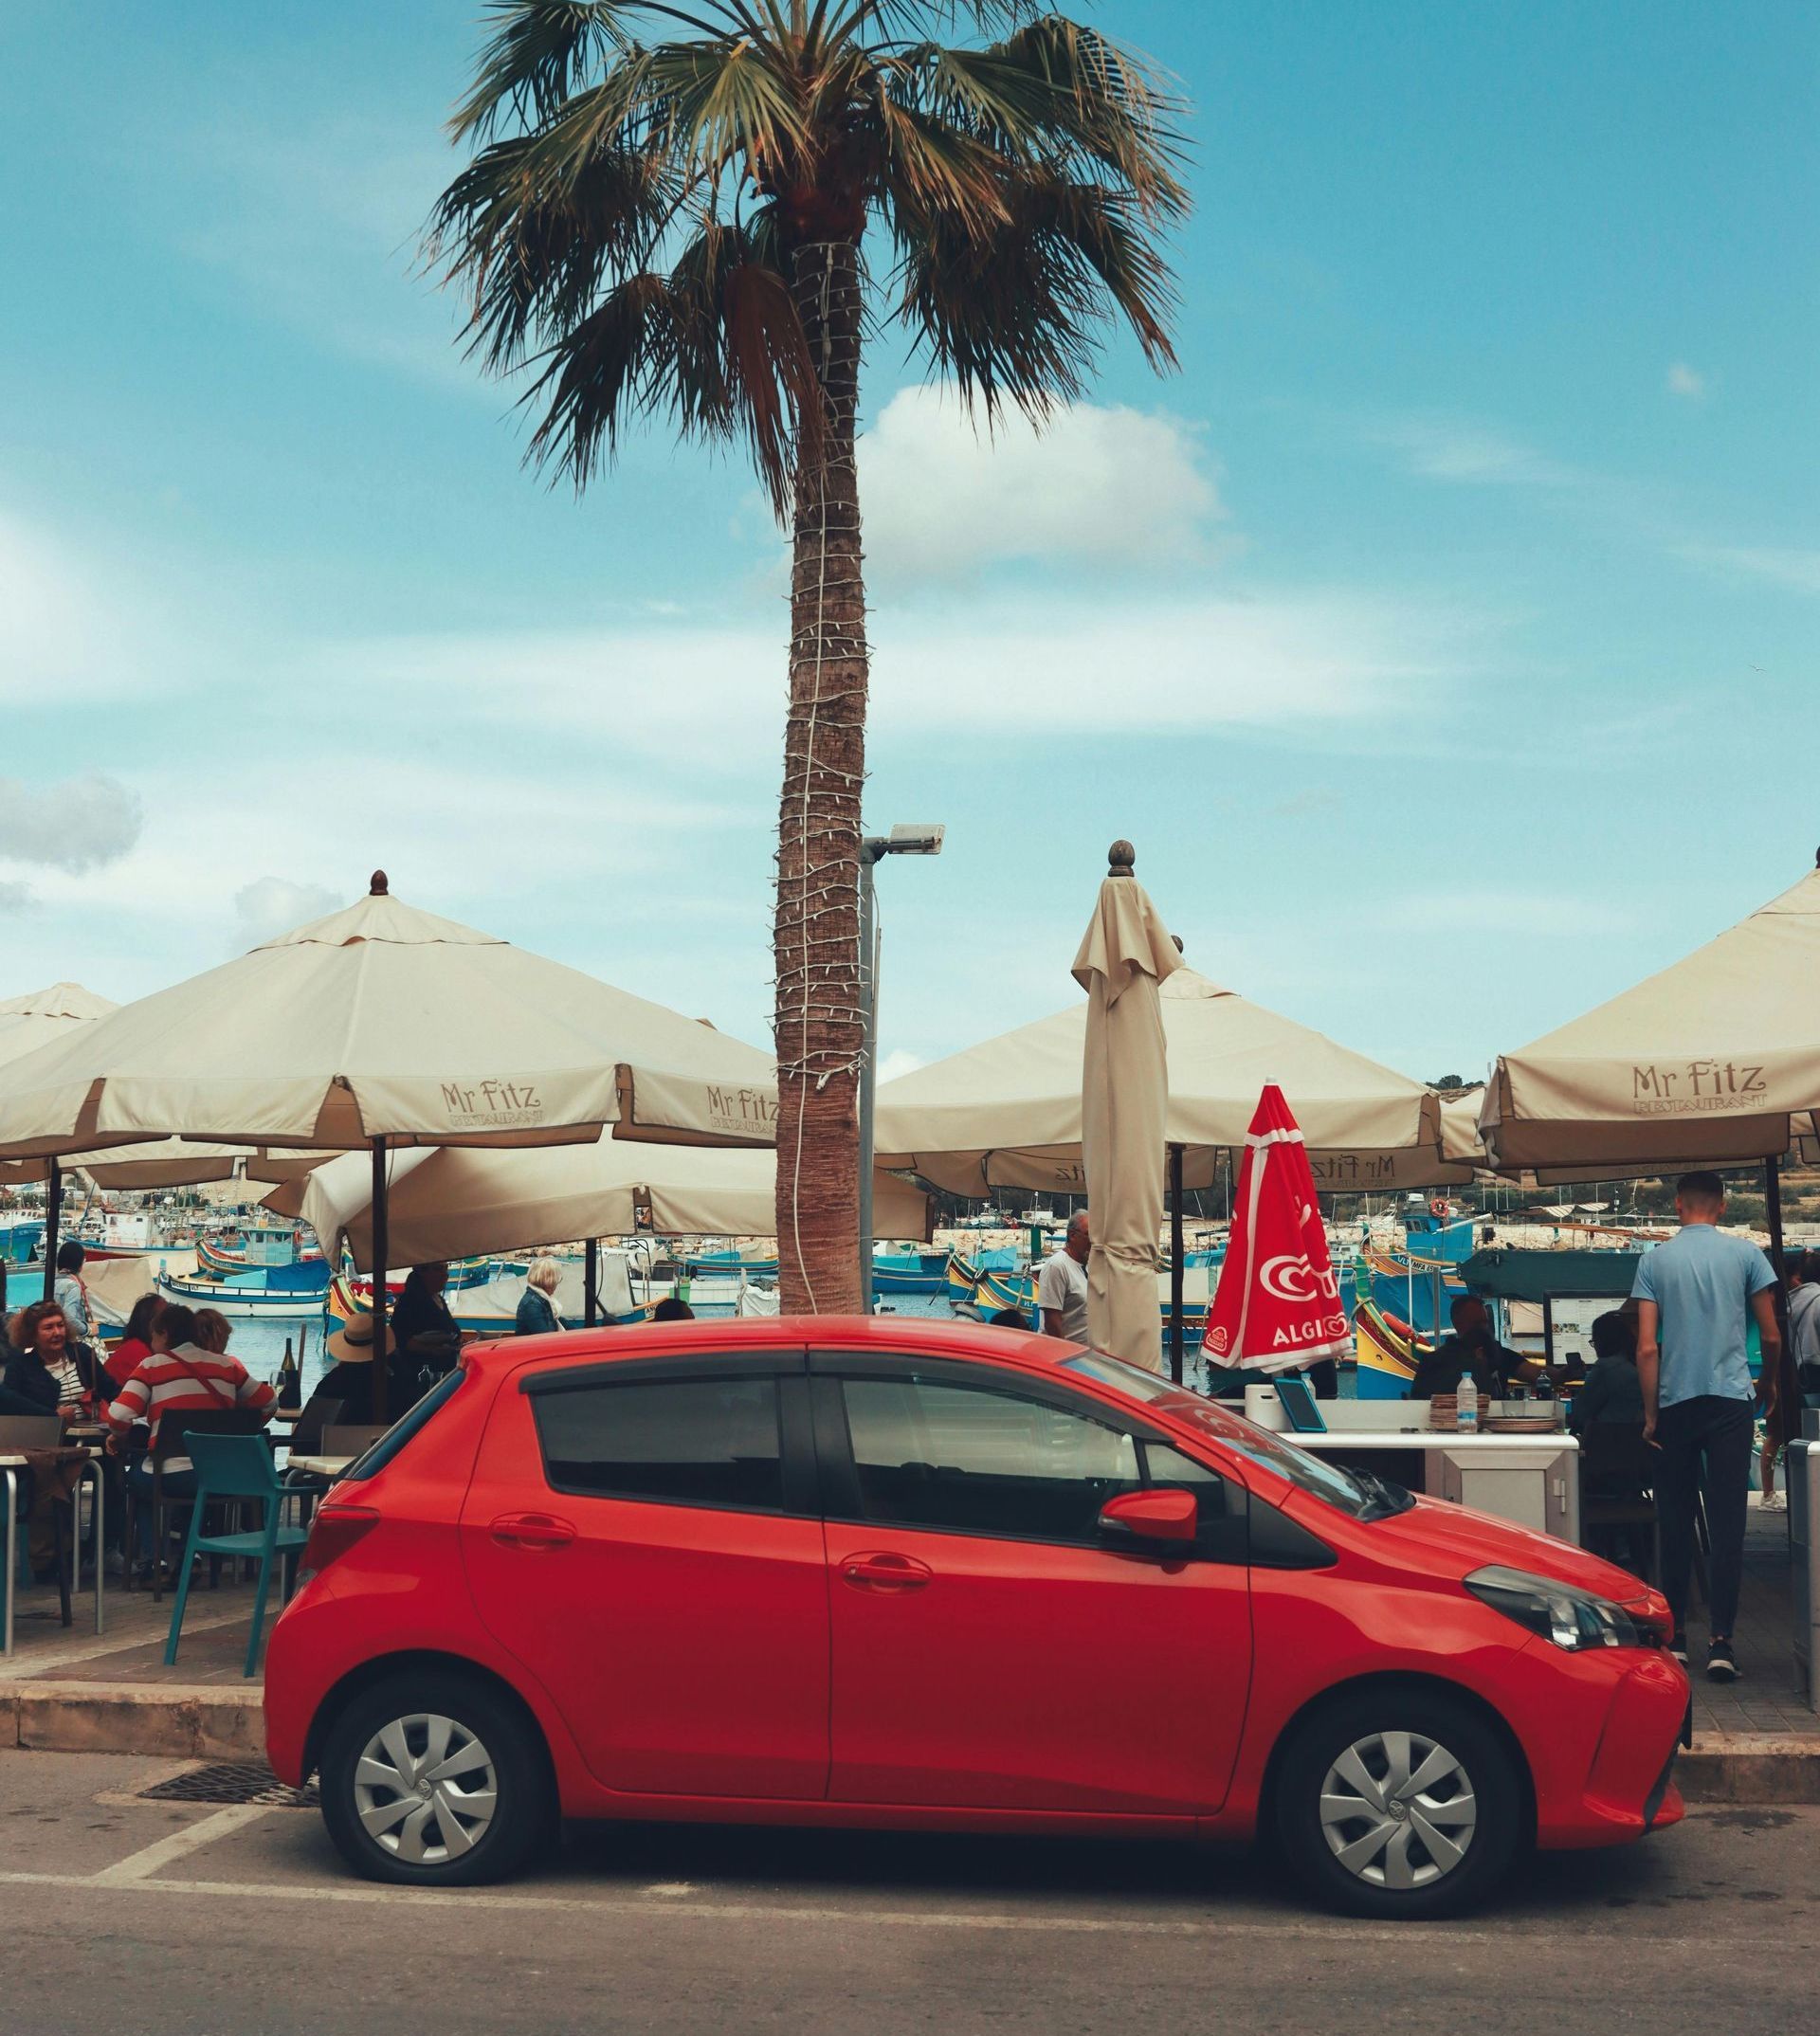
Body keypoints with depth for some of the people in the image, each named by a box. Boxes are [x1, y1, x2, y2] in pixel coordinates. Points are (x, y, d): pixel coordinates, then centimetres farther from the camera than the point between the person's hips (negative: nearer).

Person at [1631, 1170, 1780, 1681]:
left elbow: (1647, 1347, -2)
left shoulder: (1654, 1260, 3)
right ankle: (1720, 1642, -6)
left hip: (1676, 1404, 1)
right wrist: (1768, 1385, 23)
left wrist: (1651, 1413, 4)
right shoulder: (1745, 1253, 2)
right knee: (1727, 1524, -2)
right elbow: (1771, 1337, 5)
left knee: (1676, 1523, 10)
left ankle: (1674, 1636, 15)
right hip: (1731, 1400, -1)